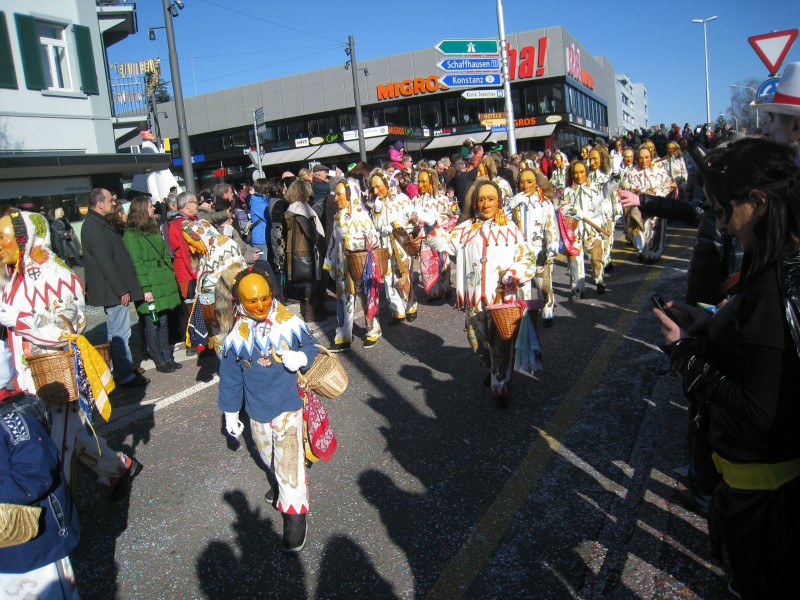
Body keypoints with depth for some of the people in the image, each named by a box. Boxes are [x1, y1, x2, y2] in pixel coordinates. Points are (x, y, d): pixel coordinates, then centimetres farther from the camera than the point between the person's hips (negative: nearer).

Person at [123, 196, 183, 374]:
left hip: (163, 283, 8)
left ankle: (168, 358, 21)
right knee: (153, 324, 1)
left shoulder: (153, 229, 16)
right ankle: (160, 362, 11)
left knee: (163, 322, 12)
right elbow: (137, 264, -14)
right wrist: (145, 288, -18)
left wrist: (171, 278, 13)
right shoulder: (131, 235, -9)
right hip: (150, 287, -7)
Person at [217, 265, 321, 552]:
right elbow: (230, 378, 0)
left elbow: (312, 346, 1)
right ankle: (282, 485, 52)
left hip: (287, 406, -3)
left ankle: (295, 513, 8)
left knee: (288, 460, -6)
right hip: (257, 411, 3)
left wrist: (302, 357, -23)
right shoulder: (237, 336, -9)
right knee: (269, 457, 23)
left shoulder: (290, 323, -13)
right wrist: (230, 413, 5)